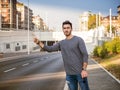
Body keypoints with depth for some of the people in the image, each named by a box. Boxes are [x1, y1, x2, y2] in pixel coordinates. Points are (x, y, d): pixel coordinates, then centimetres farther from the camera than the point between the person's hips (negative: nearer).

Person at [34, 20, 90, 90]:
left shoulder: (79, 40, -4)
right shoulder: (61, 43, 10)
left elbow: (85, 55, -10)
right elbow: (50, 49, 8)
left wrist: (84, 69, -18)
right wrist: (39, 42, -5)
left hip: (80, 72, -4)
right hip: (69, 74, 4)